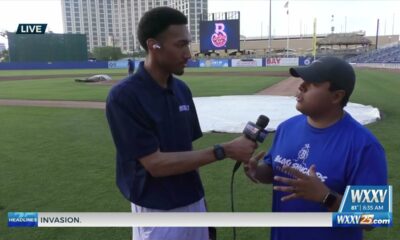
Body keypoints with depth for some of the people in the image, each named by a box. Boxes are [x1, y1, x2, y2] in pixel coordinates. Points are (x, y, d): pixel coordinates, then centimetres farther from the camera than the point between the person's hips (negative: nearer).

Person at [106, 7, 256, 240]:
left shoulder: (182, 89, 1)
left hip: (193, 204, 6)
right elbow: (156, 164, -21)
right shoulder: (123, 97, -18)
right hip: (157, 212, -5)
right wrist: (224, 151, -22)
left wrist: (198, 196, 11)